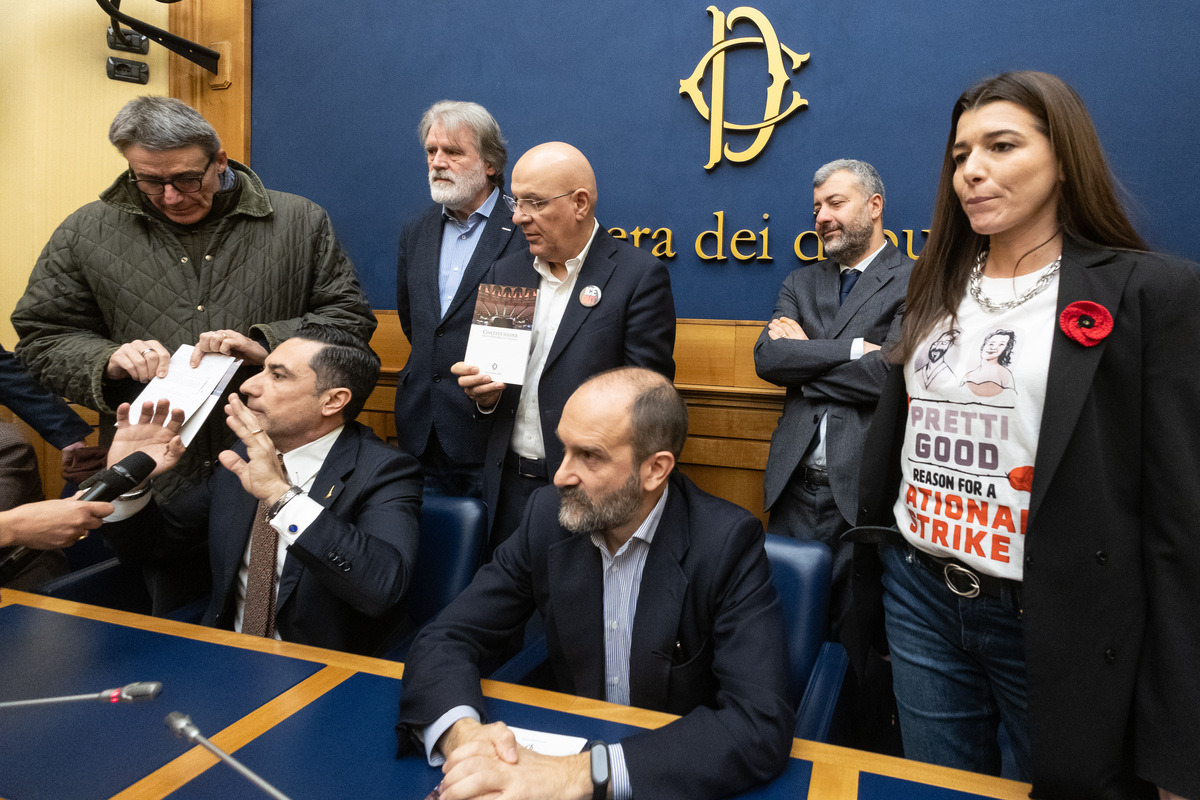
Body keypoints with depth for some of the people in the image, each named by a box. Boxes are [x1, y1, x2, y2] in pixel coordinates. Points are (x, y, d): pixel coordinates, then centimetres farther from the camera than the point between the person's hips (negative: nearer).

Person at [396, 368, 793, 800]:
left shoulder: (728, 542, -18)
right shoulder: (548, 515, -7)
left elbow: (763, 724, -26)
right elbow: (446, 638, -5)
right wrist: (461, 731, -27)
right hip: (568, 745, 3)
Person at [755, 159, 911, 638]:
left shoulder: (915, 282, -3)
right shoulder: (801, 283, 14)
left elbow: (889, 373, -18)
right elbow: (767, 358, -1)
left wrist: (804, 355, -5)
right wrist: (852, 350, -11)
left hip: (864, 489, -5)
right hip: (795, 485, 5)